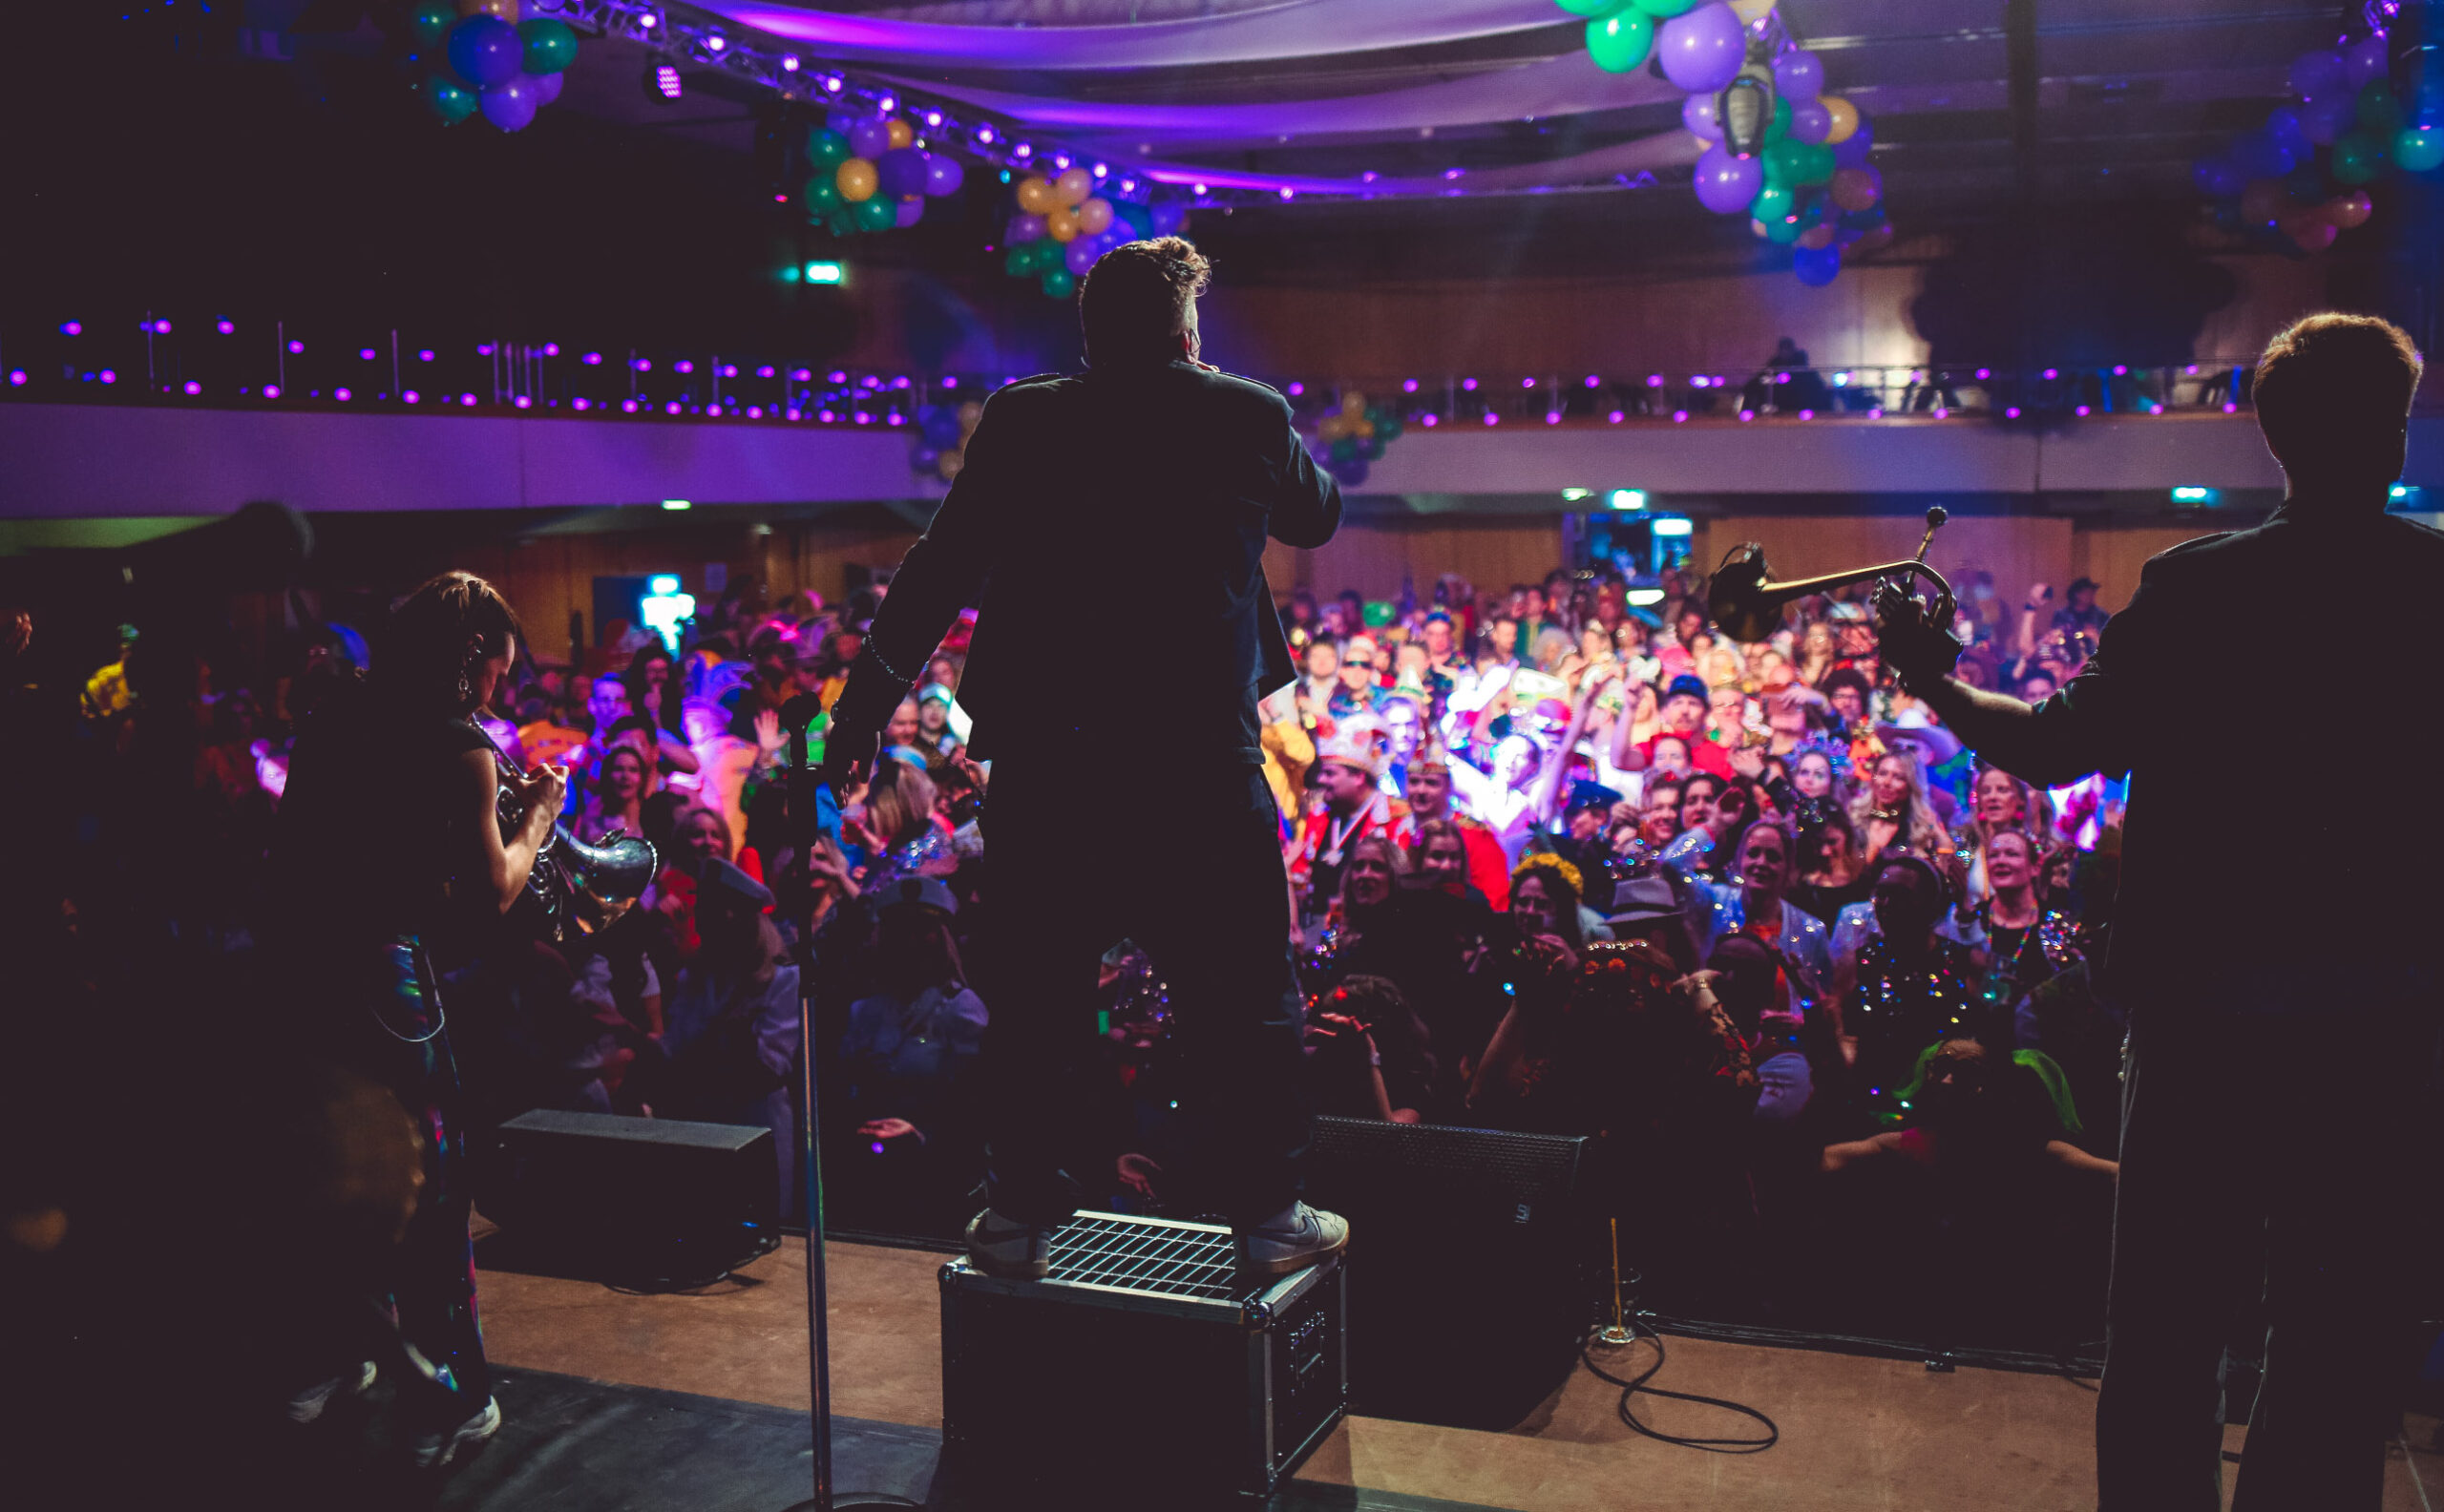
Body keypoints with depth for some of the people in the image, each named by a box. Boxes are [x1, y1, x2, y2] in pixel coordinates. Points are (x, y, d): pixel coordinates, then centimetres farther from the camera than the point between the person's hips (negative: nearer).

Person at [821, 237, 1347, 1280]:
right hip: (1205, 761, -1)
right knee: (1243, 998, 11)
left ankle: (1020, 1218, 20)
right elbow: (1317, 518, 20)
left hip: (1044, 757, 2)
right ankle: (1267, 1217, 19)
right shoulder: (1247, 417, 1)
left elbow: (942, 567, 2)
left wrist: (867, 699, 7)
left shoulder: (1022, 421, 3)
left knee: (1036, 997, 13)